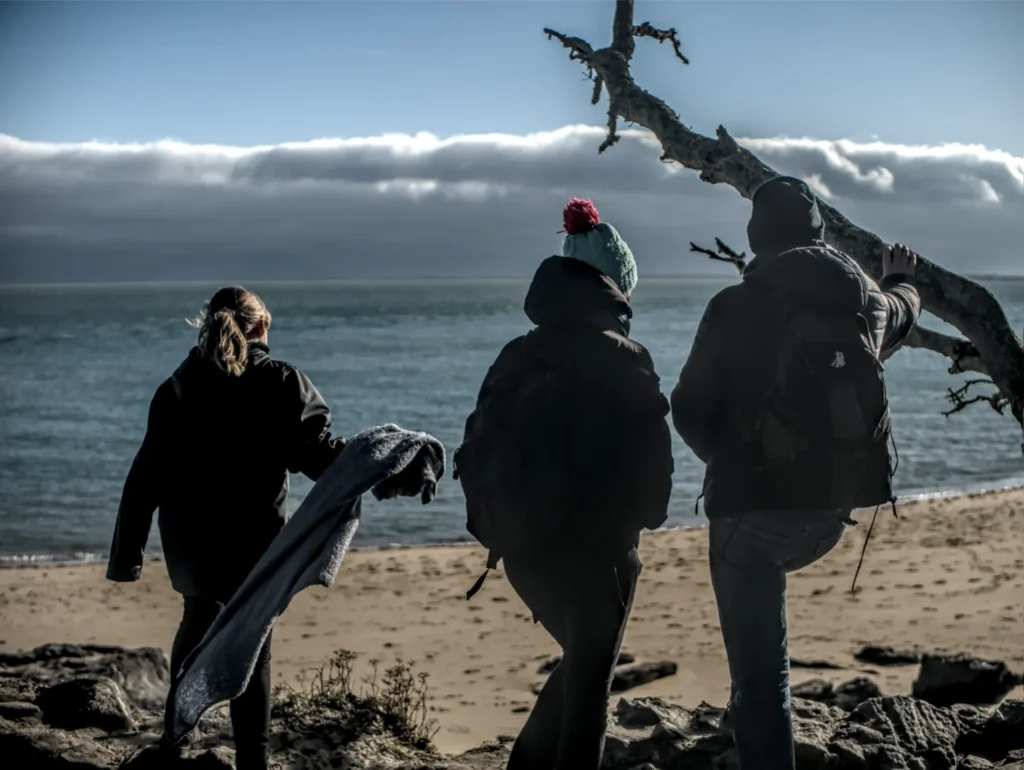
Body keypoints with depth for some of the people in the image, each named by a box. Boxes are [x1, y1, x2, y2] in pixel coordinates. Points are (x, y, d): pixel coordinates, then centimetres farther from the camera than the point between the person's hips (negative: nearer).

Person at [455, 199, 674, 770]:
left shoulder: (516, 359, 2)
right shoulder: (624, 363, -13)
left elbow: (478, 451, 5)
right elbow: (652, 460, -12)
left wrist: (501, 528, 14)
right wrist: (642, 515, 7)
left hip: (523, 548, 6)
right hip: (595, 549, -5)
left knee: (581, 665, 25)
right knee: (589, 685, 9)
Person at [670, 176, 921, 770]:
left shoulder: (734, 308, -8)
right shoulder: (865, 300, 7)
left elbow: (691, 413, -6)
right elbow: (902, 313, 33)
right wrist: (902, 280, 57)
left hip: (755, 501, -5)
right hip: (833, 505, 5)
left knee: (759, 671, 1)